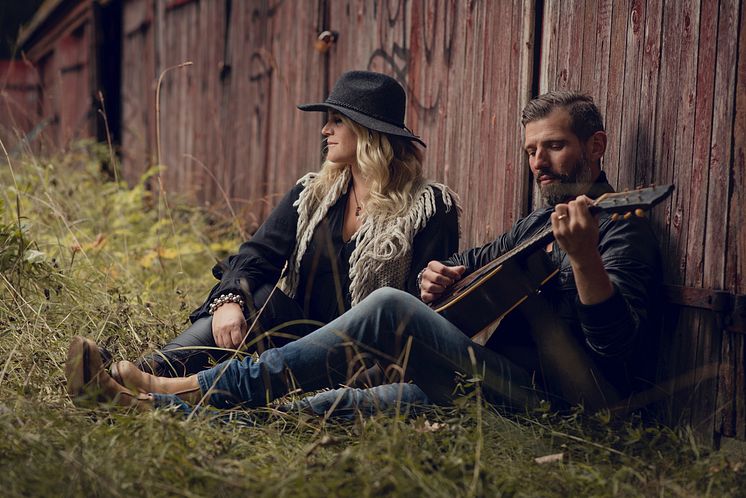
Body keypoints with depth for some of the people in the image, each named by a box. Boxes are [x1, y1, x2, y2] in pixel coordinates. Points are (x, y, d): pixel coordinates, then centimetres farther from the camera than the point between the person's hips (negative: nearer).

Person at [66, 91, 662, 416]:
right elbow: (477, 260, 35)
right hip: (500, 386, 9)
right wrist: (439, 274, 10)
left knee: (387, 307, -24)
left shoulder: (624, 230, -4)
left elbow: (618, 347, -17)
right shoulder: (541, 220, 24)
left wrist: (584, 256, -32)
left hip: (546, 400, -9)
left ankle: (182, 389, -25)